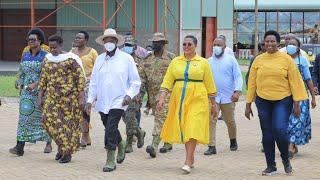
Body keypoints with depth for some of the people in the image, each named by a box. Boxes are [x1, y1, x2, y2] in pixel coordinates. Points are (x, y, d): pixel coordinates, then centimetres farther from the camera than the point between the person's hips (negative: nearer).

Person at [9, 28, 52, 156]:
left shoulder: (45, 56, -5)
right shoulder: (25, 56, 11)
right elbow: (21, 74, 16)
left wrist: (35, 84, -22)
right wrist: (21, 87, 3)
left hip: (40, 91, -4)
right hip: (26, 92, 4)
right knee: (24, 117, -4)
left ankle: (48, 144, 23)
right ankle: (20, 147, -11)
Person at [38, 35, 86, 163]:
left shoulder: (71, 59, -9)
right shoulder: (48, 59, 8)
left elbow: (80, 78, -9)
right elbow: (43, 78, 13)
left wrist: (81, 98, -13)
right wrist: (40, 96, 9)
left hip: (69, 96, -5)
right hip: (52, 95, 5)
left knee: (69, 123, -2)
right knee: (49, 119, -5)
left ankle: (68, 152, 9)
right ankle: (62, 146, 15)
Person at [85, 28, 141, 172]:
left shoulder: (126, 58, 0)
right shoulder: (99, 59, 9)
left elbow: (135, 81, 2)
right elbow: (93, 81, 13)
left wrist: (129, 95, -12)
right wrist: (90, 100, 8)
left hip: (118, 101, -5)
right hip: (102, 102, 5)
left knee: (110, 129, -14)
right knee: (110, 129, 15)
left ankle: (110, 161, -8)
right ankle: (121, 146, 44)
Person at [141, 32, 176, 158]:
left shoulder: (171, 58, -3)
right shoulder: (147, 60, 10)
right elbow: (142, 77, 10)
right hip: (152, 94, 5)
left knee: (160, 118, -16)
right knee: (164, 120, 15)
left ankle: (154, 146, -25)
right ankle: (168, 143, 30)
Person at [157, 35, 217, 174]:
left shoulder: (203, 62, 3)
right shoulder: (175, 62, 8)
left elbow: (209, 84, 6)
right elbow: (167, 81, 5)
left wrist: (213, 104, 8)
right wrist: (162, 99, -6)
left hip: (197, 100, -3)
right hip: (179, 100, 3)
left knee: (192, 129, -11)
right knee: (183, 129, 8)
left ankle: (188, 162, -12)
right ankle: (191, 158, 23)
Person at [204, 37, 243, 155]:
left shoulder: (231, 60, 1)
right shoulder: (209, 61, 9)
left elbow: (238, 76, -2)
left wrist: (237, 91, -14)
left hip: (228, 97, -1)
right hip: (212, 96, 1)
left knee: (230, 121, 10)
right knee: (211, 120, -10)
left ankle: (233, 141, 35)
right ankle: (211, 146, -9)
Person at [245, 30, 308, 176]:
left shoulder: (286, 59, -2)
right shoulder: (258, 60, 4)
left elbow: (294, 81, -1)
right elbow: (252, 82, 7)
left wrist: (296, 103, -5)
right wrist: (248, 104, 6)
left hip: (283, 100, -2)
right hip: (263, 101, 3)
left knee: (280, 130, -16)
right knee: (267, 134, 6)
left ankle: (285, 158, 10)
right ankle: (271, 166, 18)